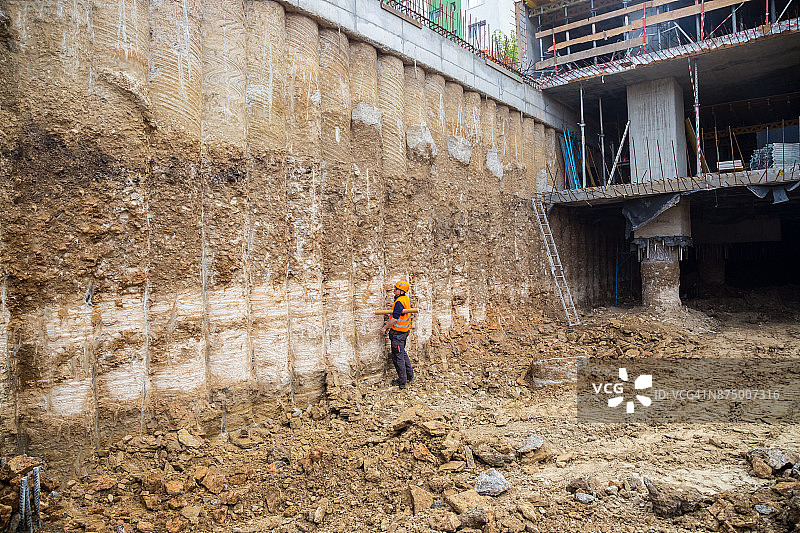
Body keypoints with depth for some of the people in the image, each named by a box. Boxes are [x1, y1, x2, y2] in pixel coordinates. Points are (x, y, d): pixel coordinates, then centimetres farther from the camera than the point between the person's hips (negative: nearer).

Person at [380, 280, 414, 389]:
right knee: (403, 353, 22)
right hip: (404, 330, 10)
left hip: (398, 331, -10)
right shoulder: (406, 298, 6)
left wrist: (385, 328, -13)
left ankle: (402, 381, 7)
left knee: (398, 356, 0)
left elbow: (395, 319, -24)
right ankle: (410, 375, 31)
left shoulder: (399, 302, -23)